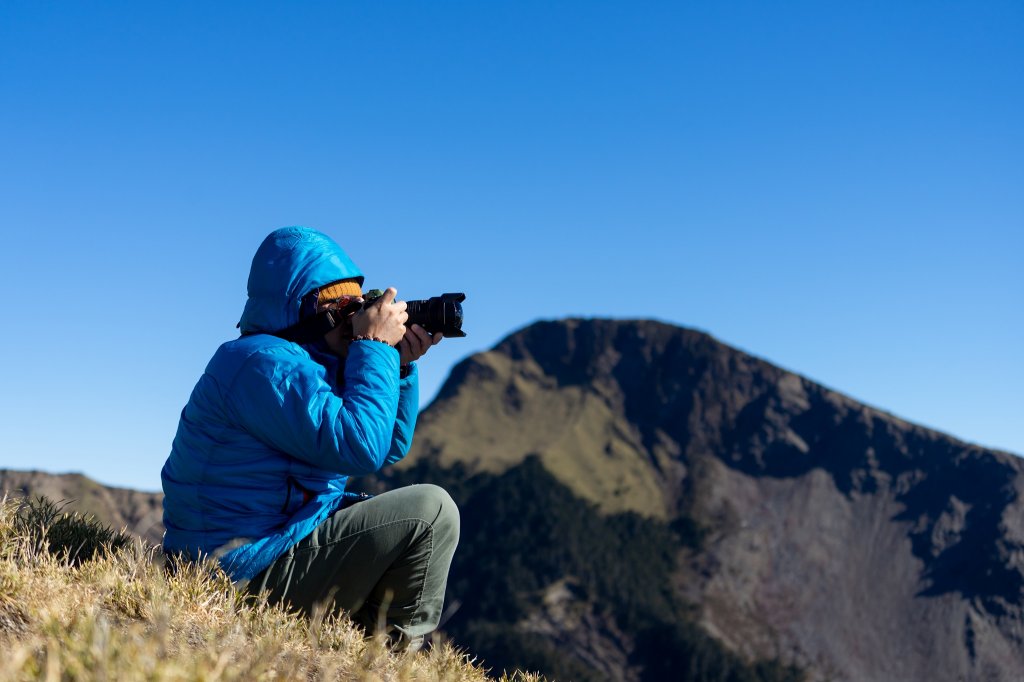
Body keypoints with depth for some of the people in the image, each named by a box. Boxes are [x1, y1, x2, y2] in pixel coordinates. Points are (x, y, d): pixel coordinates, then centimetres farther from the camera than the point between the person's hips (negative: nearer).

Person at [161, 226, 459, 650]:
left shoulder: (312, 361, 14)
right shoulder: (263, 363, -18)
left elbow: (389, 450, 14)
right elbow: (360, 447, -28)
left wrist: (401, 366, 2)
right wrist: (374, 345, -18)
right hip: (253, 570, -11)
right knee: (431, 511, -13)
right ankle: (395, 648, 0)